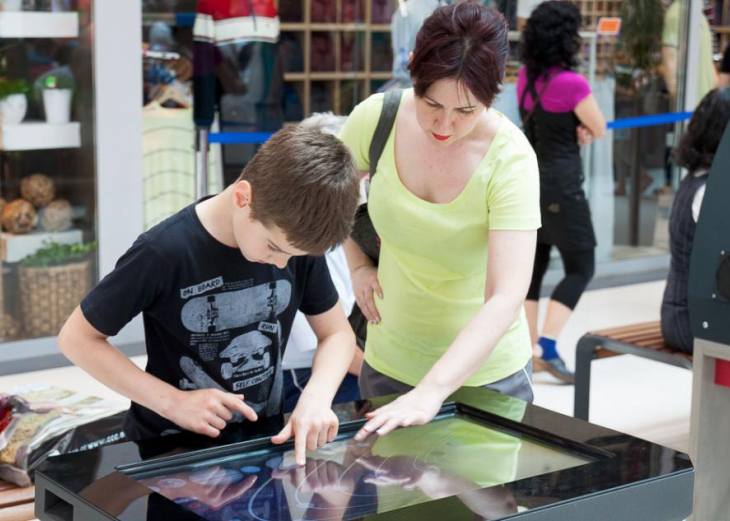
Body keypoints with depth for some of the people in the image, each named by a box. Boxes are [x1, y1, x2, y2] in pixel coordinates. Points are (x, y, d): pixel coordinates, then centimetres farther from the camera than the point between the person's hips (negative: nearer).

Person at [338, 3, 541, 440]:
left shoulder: (510, 159, -24)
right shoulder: (376, 117, -14)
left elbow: (506, 298, -32)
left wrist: (430, 392, -41)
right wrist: (358, 265, -1)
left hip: (486, 371, -3)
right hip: (388, 362, 3)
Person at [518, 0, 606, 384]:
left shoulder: (526, 77, 6)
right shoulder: (571, 83, -17)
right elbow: (599, 130, -5)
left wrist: (576, 130, 2)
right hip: (560, 183, -8)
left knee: (531, 264, 12)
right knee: (580, 268, 2)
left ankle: (528, 350, 16)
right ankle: (547, 345, -9)